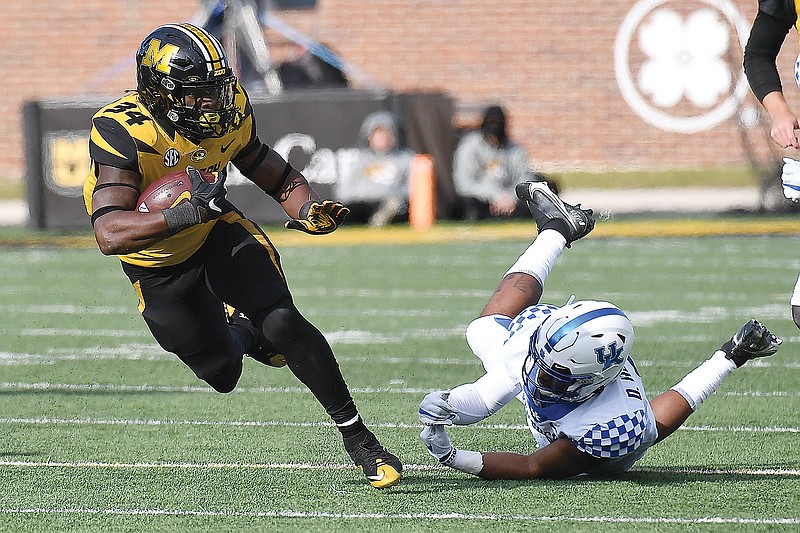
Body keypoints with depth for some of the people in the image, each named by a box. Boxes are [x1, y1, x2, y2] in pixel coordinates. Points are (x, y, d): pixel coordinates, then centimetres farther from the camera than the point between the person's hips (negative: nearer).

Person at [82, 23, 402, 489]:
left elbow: (276, 176, -1)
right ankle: (241, 332, 45)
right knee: (223, 375, 7)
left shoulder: (229, 111, -18)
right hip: (160, 266, -2)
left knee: (283, 323, -20)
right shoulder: (122, 132, -35)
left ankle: (357, 436, -6)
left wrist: (310, 209, -23)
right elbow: (110, 234, -45)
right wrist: (188, 213, -58)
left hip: (218, 233, 2)